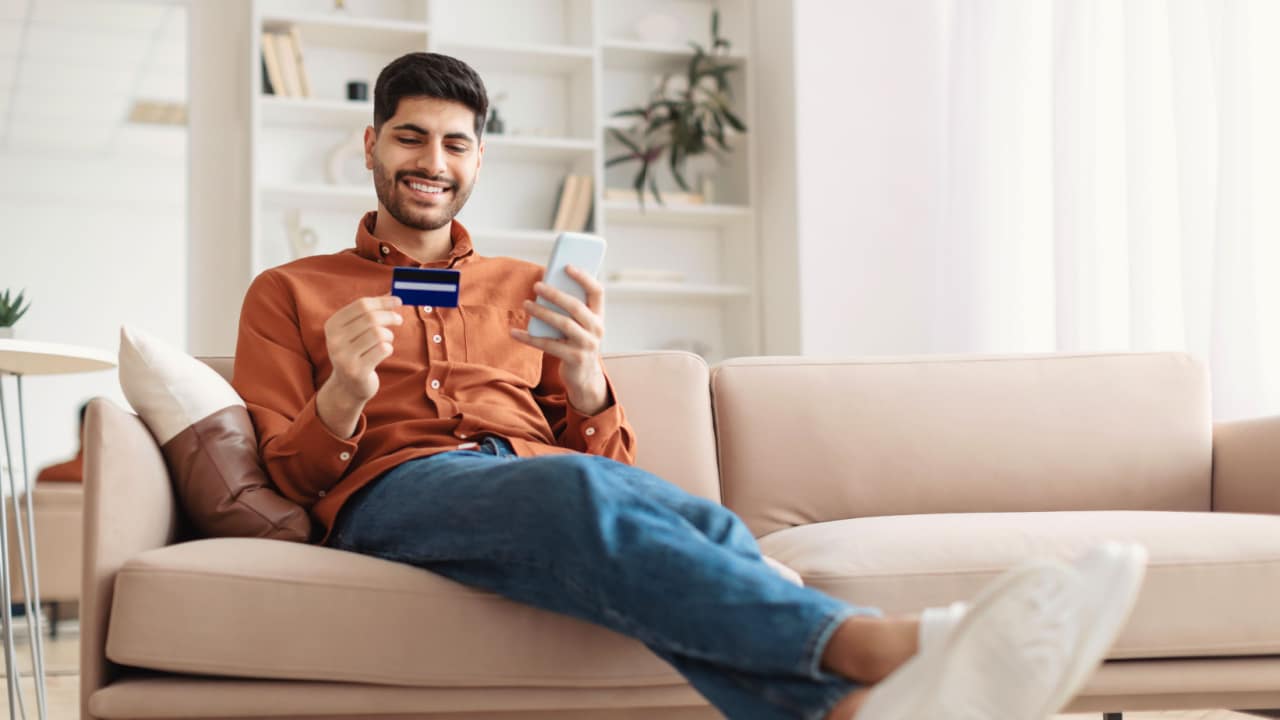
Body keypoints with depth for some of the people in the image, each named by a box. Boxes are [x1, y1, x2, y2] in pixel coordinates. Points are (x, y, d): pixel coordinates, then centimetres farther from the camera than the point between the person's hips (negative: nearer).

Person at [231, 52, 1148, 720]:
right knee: (576, 490, -40)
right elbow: (282, 473, 11)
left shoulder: (523, 288, 27)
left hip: (556, 475, 3)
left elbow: (611, 459, 18)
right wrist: (343, 395, -11)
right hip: (397, 491, -3)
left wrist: (583, 375, -5)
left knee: (704, 526, -34)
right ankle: (888, 647, -62)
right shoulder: (287, 294, 22)